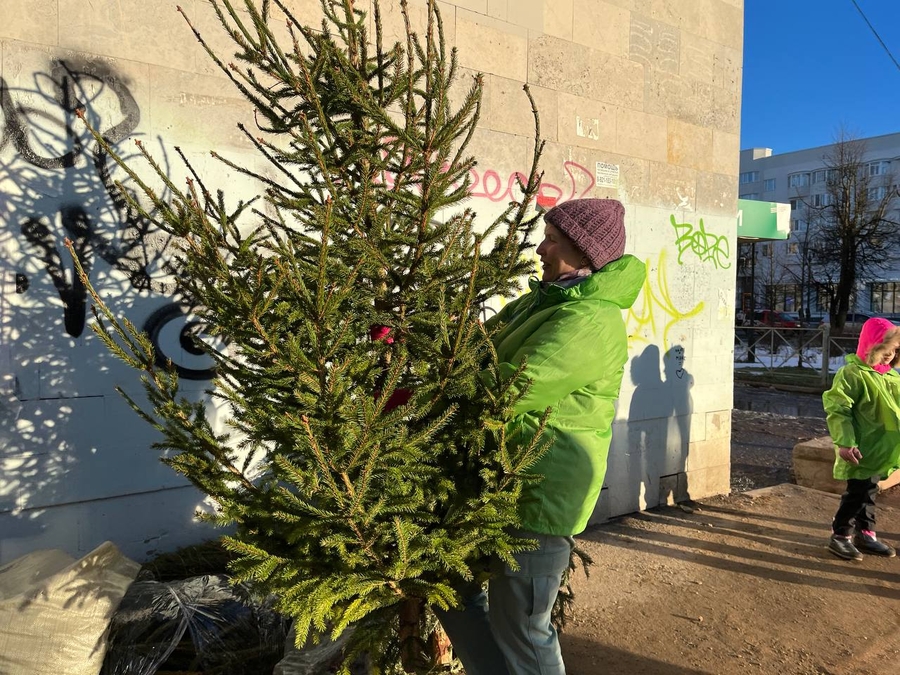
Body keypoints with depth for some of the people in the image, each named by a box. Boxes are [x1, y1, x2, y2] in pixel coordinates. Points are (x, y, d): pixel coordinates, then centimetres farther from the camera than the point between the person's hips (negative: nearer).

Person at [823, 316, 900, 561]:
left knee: (869, 493, 18)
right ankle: (839, 536, 12)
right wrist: (845, 443, -26)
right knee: (857, 493, -2)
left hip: (880, 449, 8)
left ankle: (865, 534, 30)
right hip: (861, 450, -8)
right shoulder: (852, 374, -18)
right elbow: (836, 410, -20)